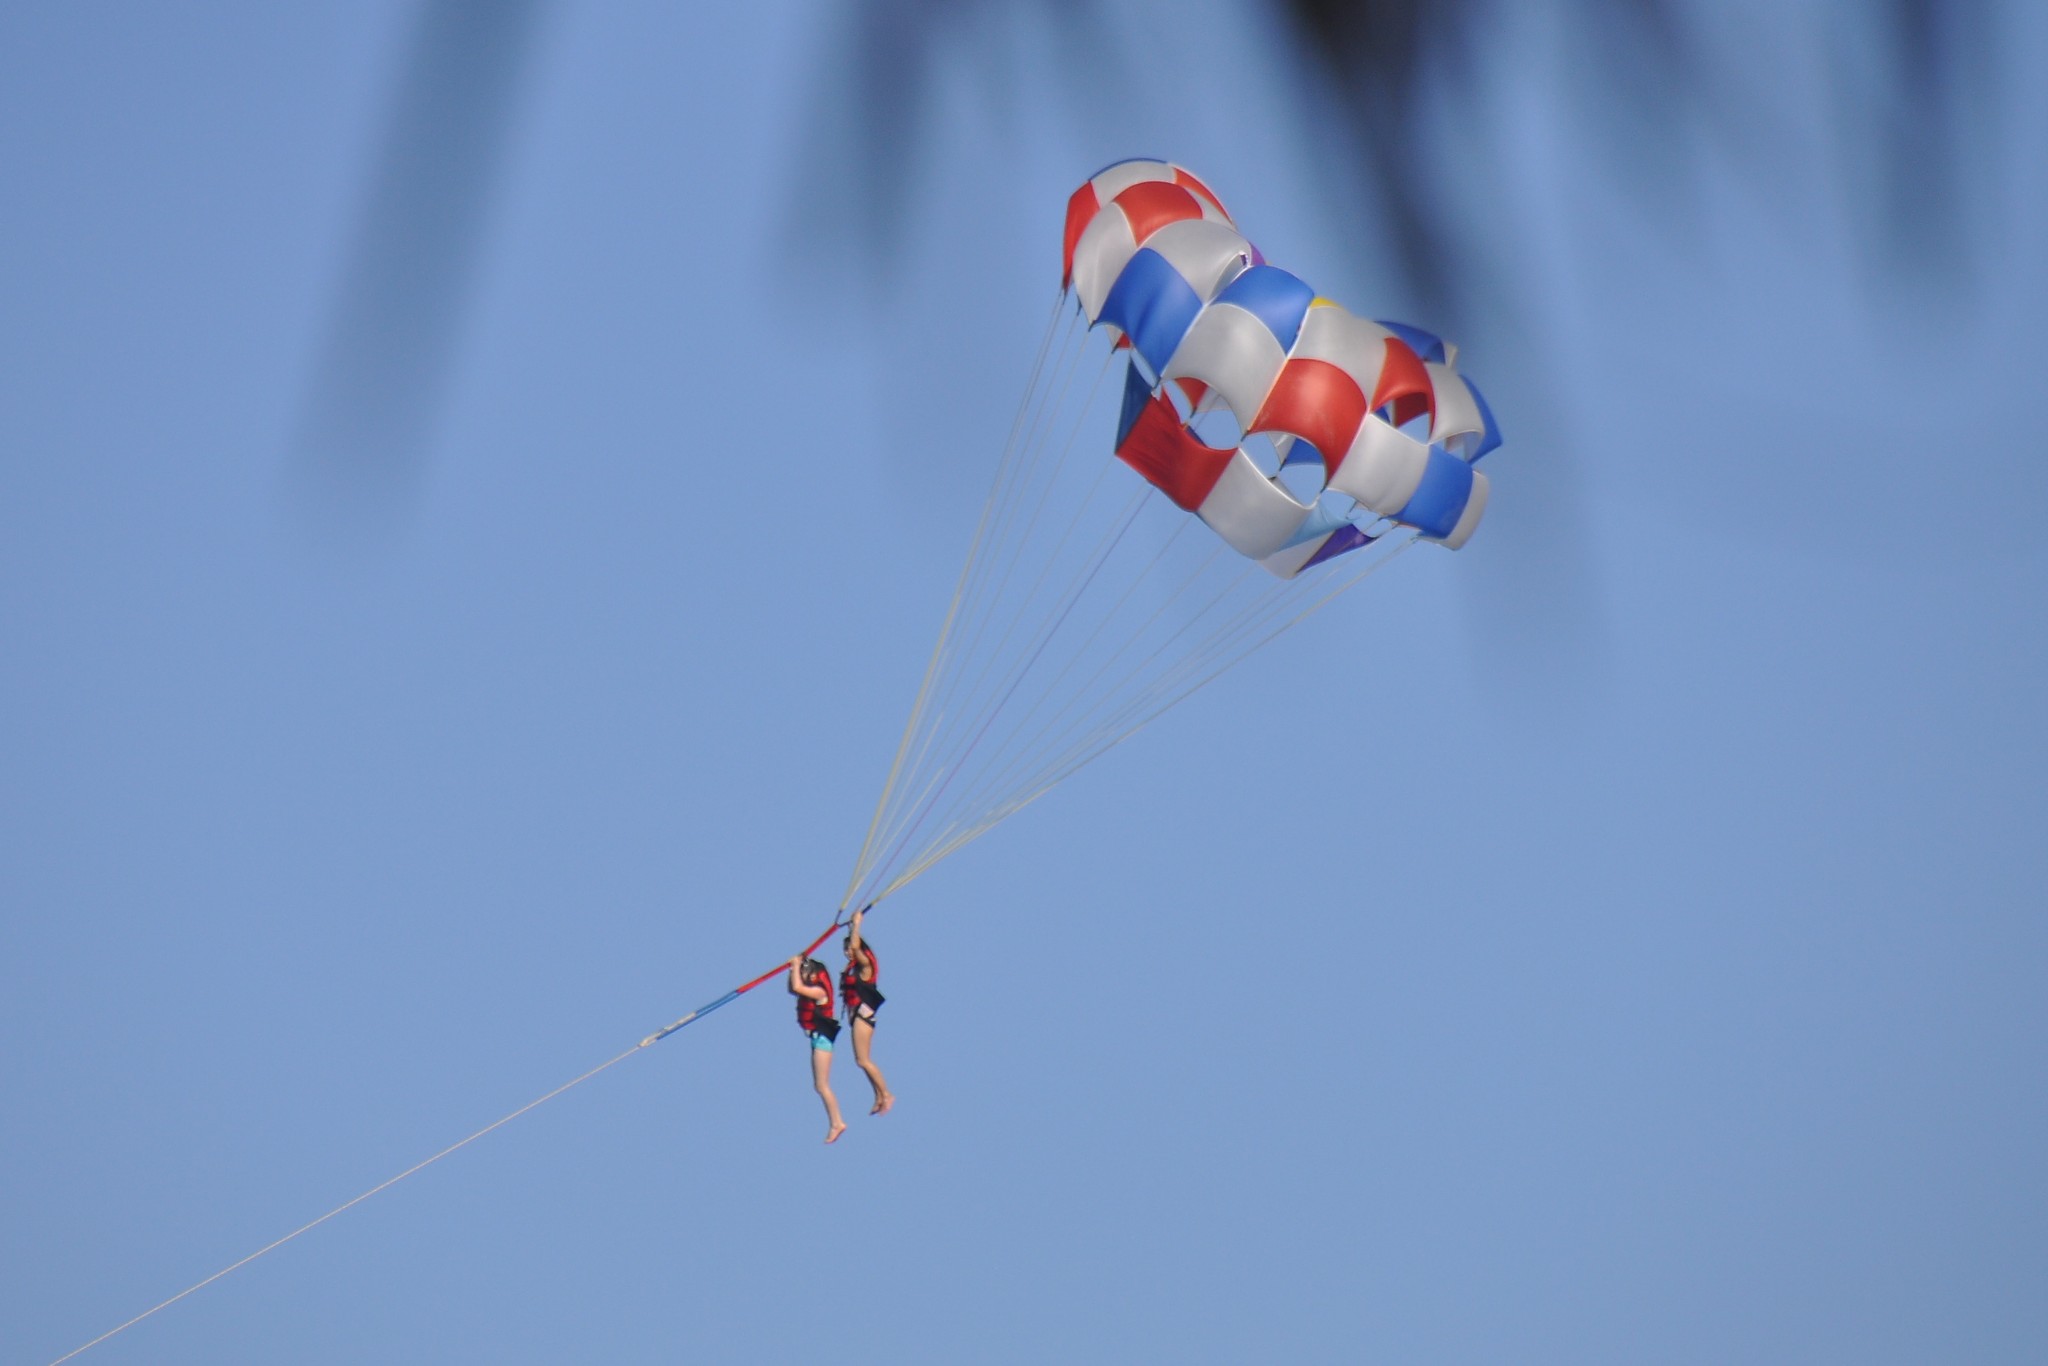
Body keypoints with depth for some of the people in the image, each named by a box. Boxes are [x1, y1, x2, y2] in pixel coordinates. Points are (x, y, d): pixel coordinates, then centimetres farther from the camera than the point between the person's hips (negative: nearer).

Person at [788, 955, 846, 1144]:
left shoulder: (819, 991, -16)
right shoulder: (811, 991, 11)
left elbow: (797, 987, -28)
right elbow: (793, 989, 23)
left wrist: (797, 965, -15)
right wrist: (793, 968, 10)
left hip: (822, 1038, -10)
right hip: (816, 1038, 10)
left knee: (822, 1086, -9)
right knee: (819, 1086, 10)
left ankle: (837, 1123, -5)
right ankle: (836, 1123, 12)